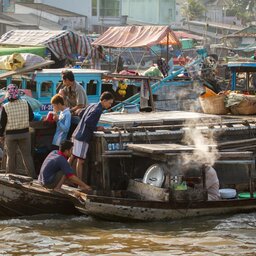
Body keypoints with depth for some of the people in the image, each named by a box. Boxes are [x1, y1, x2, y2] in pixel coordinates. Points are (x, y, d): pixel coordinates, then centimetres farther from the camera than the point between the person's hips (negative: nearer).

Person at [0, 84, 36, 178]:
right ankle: (32, 176, 9)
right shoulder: (25, 103, -8)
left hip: (11, 135, -1)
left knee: (11, 157, 11)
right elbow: (31, 117, 1)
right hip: (24, 133, 2)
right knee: (27, 156, 10)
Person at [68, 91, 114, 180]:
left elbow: (81, 114, 23)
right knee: (80, 160, -6)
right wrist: (96, 128, -12)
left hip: (76, 134, 9)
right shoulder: (98, 110, -15)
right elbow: (87, 121, -25)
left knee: (72, 157, 14)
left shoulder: (92, 105, 12)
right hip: (83, 137, -9)